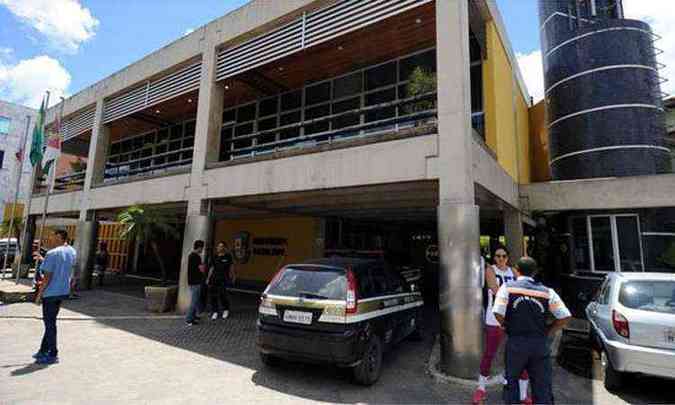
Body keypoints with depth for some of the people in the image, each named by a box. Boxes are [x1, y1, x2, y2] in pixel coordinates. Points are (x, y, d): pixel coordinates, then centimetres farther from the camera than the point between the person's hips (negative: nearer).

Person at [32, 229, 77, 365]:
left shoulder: (52, 253, -19)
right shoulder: (72, 252, 4)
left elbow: (47, 277, -18)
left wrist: (39, 294, -7)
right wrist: (42, 259, 22)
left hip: (51, 293, -7)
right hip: (63, 291, 7)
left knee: (50, 323, 4)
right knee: (50, 322, 20)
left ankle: (52, 355, 13)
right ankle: (44, 350, 31)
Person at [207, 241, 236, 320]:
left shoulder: (228, 256, -1)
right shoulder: (215, 257, 10)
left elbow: (231, 267, 5)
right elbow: (212, 268, 14)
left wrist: (233, 276, 4)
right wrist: (208, 278, 12)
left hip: (223, 279, -4)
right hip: (214, 278, 4)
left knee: (222, 295, -6)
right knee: (213, 295, 2)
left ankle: (226, 309, 18)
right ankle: (215, 312, 16)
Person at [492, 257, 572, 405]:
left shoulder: (508, 287, -6)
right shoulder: (547, 292, 2)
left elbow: (498, 314, -14)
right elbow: (565, 317, -2)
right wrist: (547, 332, 9)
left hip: (515, 343, -2)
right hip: (540, 344, 2)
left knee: (511, 381, 15)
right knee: (542, 386, 13)